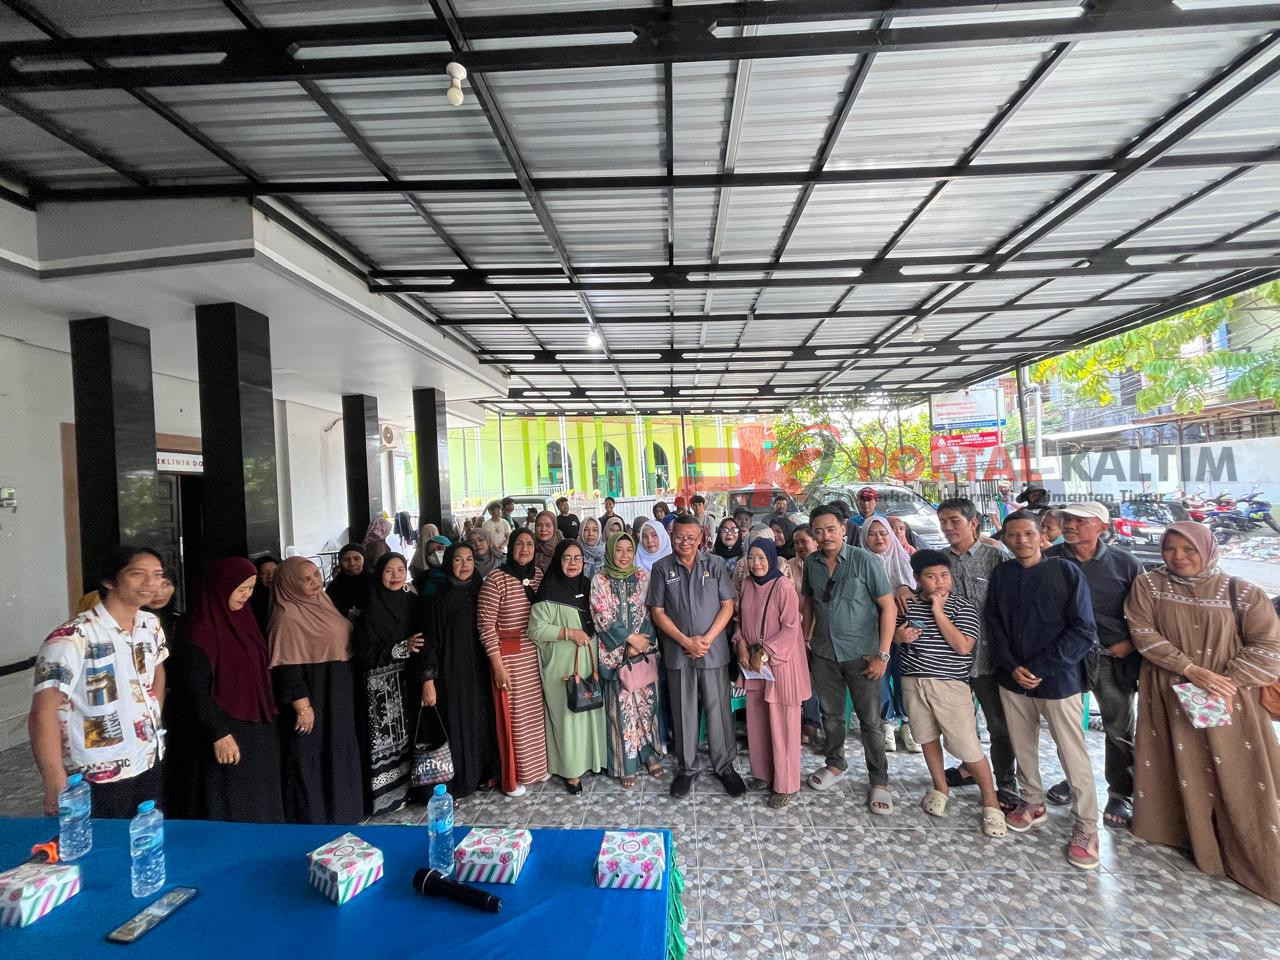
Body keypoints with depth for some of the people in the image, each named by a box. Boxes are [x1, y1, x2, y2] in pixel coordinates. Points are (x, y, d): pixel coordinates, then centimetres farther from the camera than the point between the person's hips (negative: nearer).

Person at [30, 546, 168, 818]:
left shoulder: (151, 625, 0)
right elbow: (42, 714, -21)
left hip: (152, 762, 6)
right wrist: (56, 788, -24)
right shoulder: (73, 638, -21)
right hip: (101, 778, -6)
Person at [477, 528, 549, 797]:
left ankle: (537, 766, 34)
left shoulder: (539, 575, 5)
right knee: (514, 715, 5)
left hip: (537, 652, 5)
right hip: (508, 654, -5)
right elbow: (486, 623, -13)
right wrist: (497, 664, -14)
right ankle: (512, 778, 23)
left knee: (537, 710, 14)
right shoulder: (496, 578, -13)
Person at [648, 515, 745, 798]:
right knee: (683, 712, 10)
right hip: (678, 652, 0)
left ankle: (724, 766, 24)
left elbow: (727, 606, 0)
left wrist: (708, 639, -11)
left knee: (718, 710, 7)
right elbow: (657, 612, -1)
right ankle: (686, 768, 26)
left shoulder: (715, 565, 1)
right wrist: (685, 641, -10)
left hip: (714, 651, 0)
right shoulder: (662, 568, 0)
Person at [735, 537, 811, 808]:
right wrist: (741, 644, -4)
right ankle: (763, 772, 30)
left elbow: (790, 629, -15)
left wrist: (764, 653, -17)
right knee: (756, 721, 12)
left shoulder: (783, 588, -14)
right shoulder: (747, 585, 4)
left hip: (780, 662, -5)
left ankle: (785, 784, 16)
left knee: (781, 725, 3)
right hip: (753, 663, 6)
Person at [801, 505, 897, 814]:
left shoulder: (865, 561, -14)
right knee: (830, 714, 17)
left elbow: (888, 607, -12)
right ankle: (835, 765, 38)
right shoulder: (811, 563, 0)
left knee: (870, 720, 4)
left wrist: (883, 654, -14)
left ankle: (879, 782, 21)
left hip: (861, 654, -4)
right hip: (824, 653, 4)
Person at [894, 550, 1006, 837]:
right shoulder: (908, 605, 2)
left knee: (968, 747, -1)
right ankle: (940, 788, 36)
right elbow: (892, 635, 16)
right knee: (928, 737, 16)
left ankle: (991, 802, 19)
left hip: (950, 685, -3)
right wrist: (898, 636, -9)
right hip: (913, 682, 4)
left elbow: (963, 646, -19)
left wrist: (938, 611, -19)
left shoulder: (963, 607, -7)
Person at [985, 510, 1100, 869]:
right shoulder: (1000, 574, 2)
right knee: (1022, 745, 15)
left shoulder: (1067, 572, -8)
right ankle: (1033, 802, 35)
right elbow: (993, 624, 4)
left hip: (1058, 679, -3)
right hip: (1012, 678, 4)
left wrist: (1040, 668, -14)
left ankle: (1086, 827, 18)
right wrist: (1012, 667, -9)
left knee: (1073, 755, 2)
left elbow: (1083, 631, -10)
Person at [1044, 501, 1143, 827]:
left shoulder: (1125, 563, -5)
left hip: (1113, 657, -1)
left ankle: (1121, 794, 26)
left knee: (1120, 729, 8)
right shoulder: (1047, 560, -6)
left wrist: (1131, 643, -5)